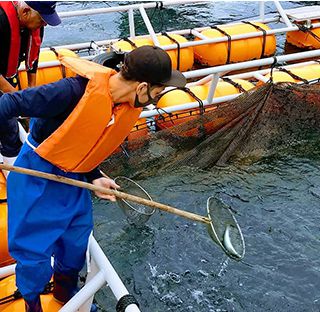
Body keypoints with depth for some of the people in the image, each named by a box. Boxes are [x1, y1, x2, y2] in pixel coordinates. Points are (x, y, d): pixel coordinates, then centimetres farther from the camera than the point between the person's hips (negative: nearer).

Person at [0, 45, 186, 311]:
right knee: (35, 252, 3)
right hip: (37, 178, -6)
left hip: (73, 180, 7)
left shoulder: (131, 106, -7)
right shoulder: (77, 90, -31)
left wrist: (95, 177, -9)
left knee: (76, 245, 17)